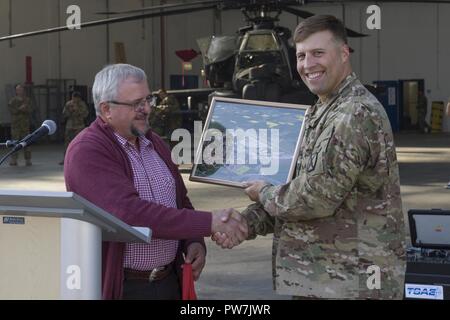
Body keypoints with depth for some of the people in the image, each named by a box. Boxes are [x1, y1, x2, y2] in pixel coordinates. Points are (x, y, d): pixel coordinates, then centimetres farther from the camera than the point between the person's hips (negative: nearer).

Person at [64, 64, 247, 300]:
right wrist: (209, 223, -28)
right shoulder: (87, 151, -15)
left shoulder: (154, 143, 12)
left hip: (169, 280, 7)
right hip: (120, 287, -7)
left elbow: (181, 201, 21)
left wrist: (194, 242, 0)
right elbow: (129, 212, -27)